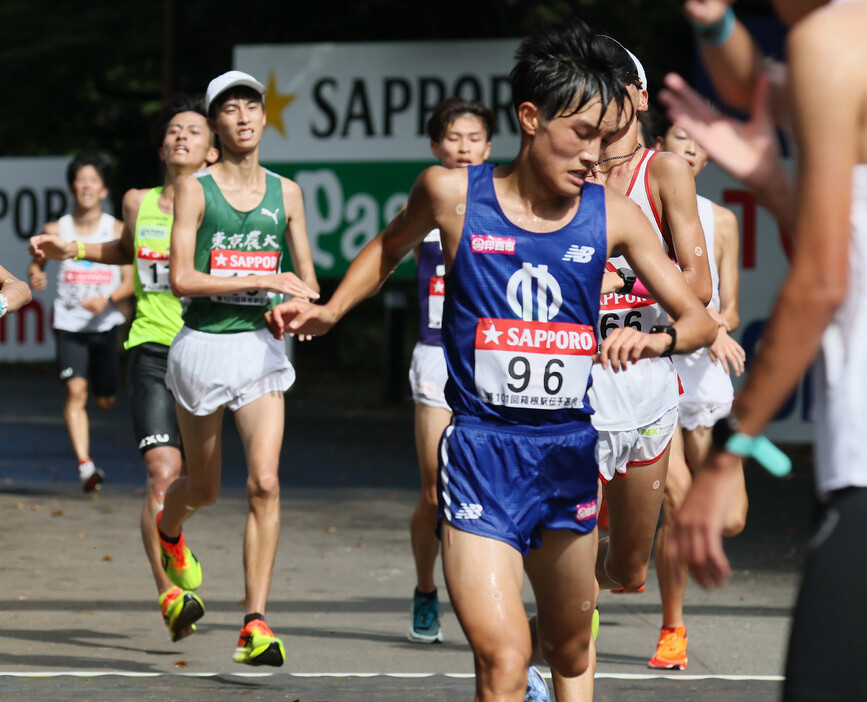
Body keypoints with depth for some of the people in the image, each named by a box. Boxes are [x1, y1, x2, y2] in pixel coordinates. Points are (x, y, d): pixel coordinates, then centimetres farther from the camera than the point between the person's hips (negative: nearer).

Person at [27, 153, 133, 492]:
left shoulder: (117, 231, -3)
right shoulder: (56, 230, -1)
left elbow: (131, 281, -2)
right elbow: (37, 263, 13)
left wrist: (107, 299, -20)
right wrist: (35, 275, -11)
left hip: (105, 325, 1)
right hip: (69, 323, -1)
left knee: (105, 400, 8)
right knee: (76, 391, -17)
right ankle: (85, 465, -21)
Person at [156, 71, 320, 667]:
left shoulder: (285, 193, 7)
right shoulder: (195, 189, -4)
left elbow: (308, 280, 16)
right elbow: (181, 278, -12)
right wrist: (263, 281, -17)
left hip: (261, 346, 2)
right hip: (203, 344, -2)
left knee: (265, 483, -15)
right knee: (204, 488, 13)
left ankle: (256, 623, -13)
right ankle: (169, 528, 51)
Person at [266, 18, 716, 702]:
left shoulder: (611, 215, -2)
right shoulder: (453, 194, -5)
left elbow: (699, 317, 1)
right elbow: (392, 245, 18)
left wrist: (660, 339, -21)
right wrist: (329, 310, 6)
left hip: (569, 453, 4)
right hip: (481, 449, -4)